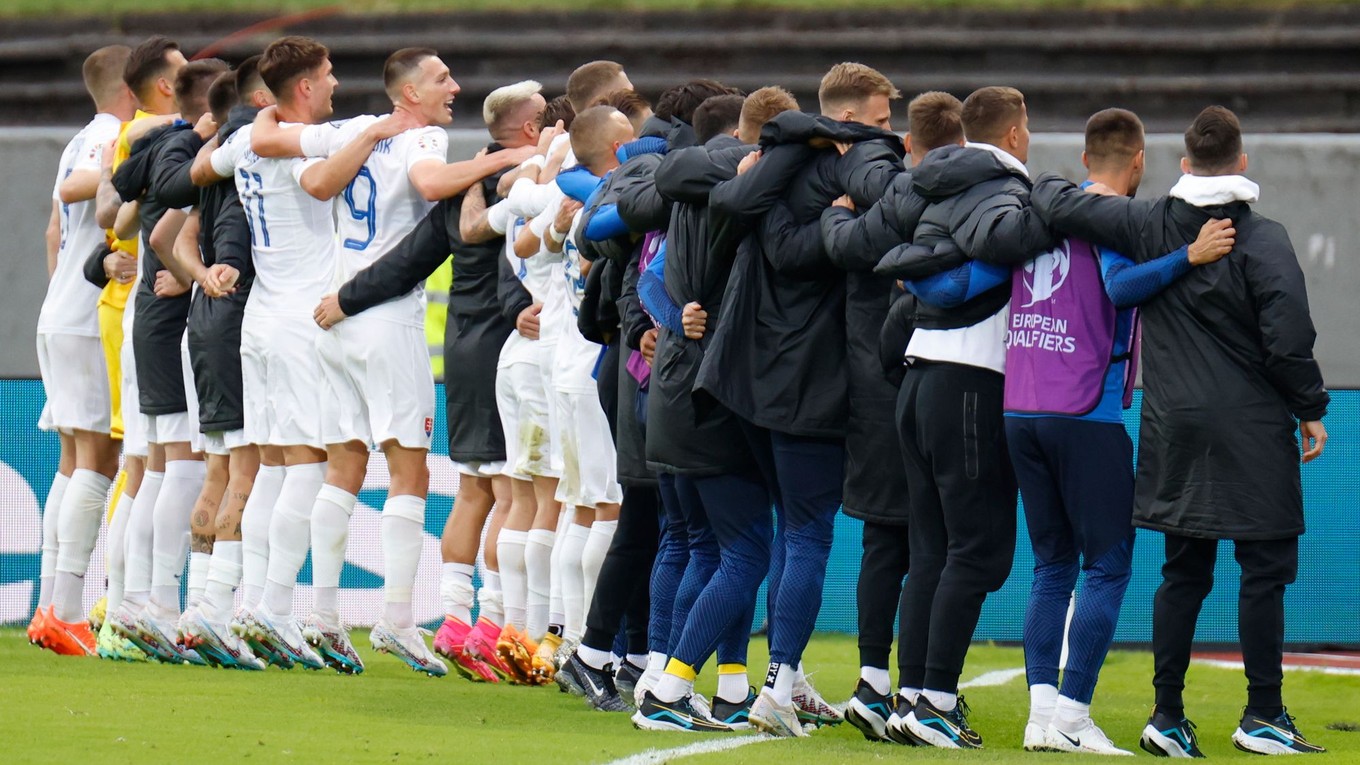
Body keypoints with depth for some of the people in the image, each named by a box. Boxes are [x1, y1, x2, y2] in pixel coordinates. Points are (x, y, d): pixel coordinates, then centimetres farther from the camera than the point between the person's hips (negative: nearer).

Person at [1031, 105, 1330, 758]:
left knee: (1183, 571, 11)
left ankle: (1167, 715, 9)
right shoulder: (1261, 237, -9)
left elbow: (1059, 206, -1)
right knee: (1264, 568, 2)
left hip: (1174, 426, 5)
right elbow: (1288, 335, -15)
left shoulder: (1148, 225, 2)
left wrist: (1049, 185, 22)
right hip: (1251, 429, -5)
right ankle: (1263, 715, 2)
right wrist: (1310, 409, -3)